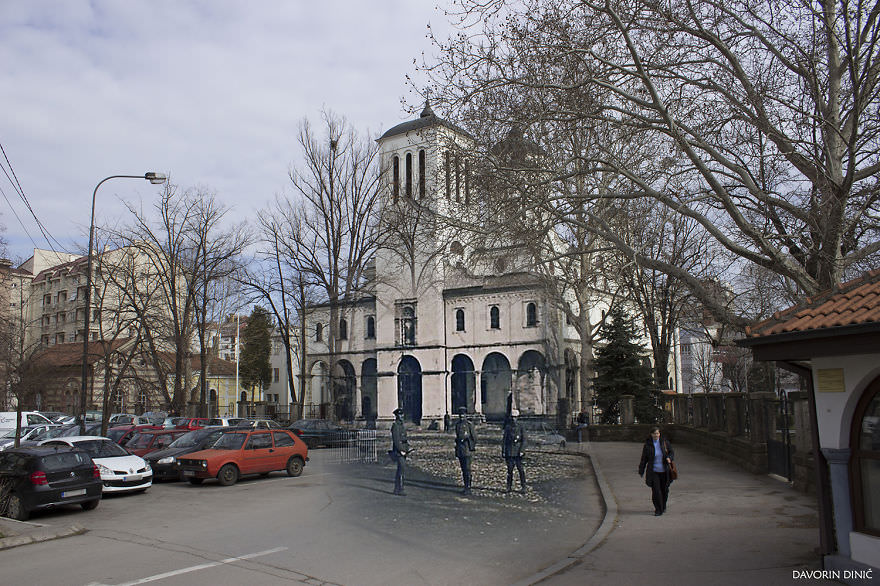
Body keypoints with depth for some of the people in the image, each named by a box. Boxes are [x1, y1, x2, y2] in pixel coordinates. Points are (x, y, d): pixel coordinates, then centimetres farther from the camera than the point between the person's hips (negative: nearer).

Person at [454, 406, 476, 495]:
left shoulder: (469, 424, -7)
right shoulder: (457, 424, 11)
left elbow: (474, 437, -2)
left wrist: (472, 447, 0)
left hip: (467, 450, -6)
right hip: (459, 450, 6)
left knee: (467, 469, -8)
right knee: (463, 469, 10)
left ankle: (468, 488, -5)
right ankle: (466, 487, 17)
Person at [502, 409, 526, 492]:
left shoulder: (520, 426, 0)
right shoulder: (508, 427, 6)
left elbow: (524, 439, -2)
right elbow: (504, 439, 7)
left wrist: (521, 450, -11)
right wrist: (503, 451, 2)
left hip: (518, 452, -2)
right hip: (509, 452, 2)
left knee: (520, 469, -4)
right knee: (510, 469, 5)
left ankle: (523, 487, 3)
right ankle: (509, 486, 15)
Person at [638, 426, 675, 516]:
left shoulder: (665, 442, -2)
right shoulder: (647, 445, -4)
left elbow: (672, 452, 5)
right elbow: (644, 459, 2)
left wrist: (669, 458, -18)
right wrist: (641, 471, 1)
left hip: (664, 471, 2)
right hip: (654, 471, -2)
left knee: (664, 490, 11)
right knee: (656, 491, -10)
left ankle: (663, 507, 35)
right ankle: (658, 510, 1)